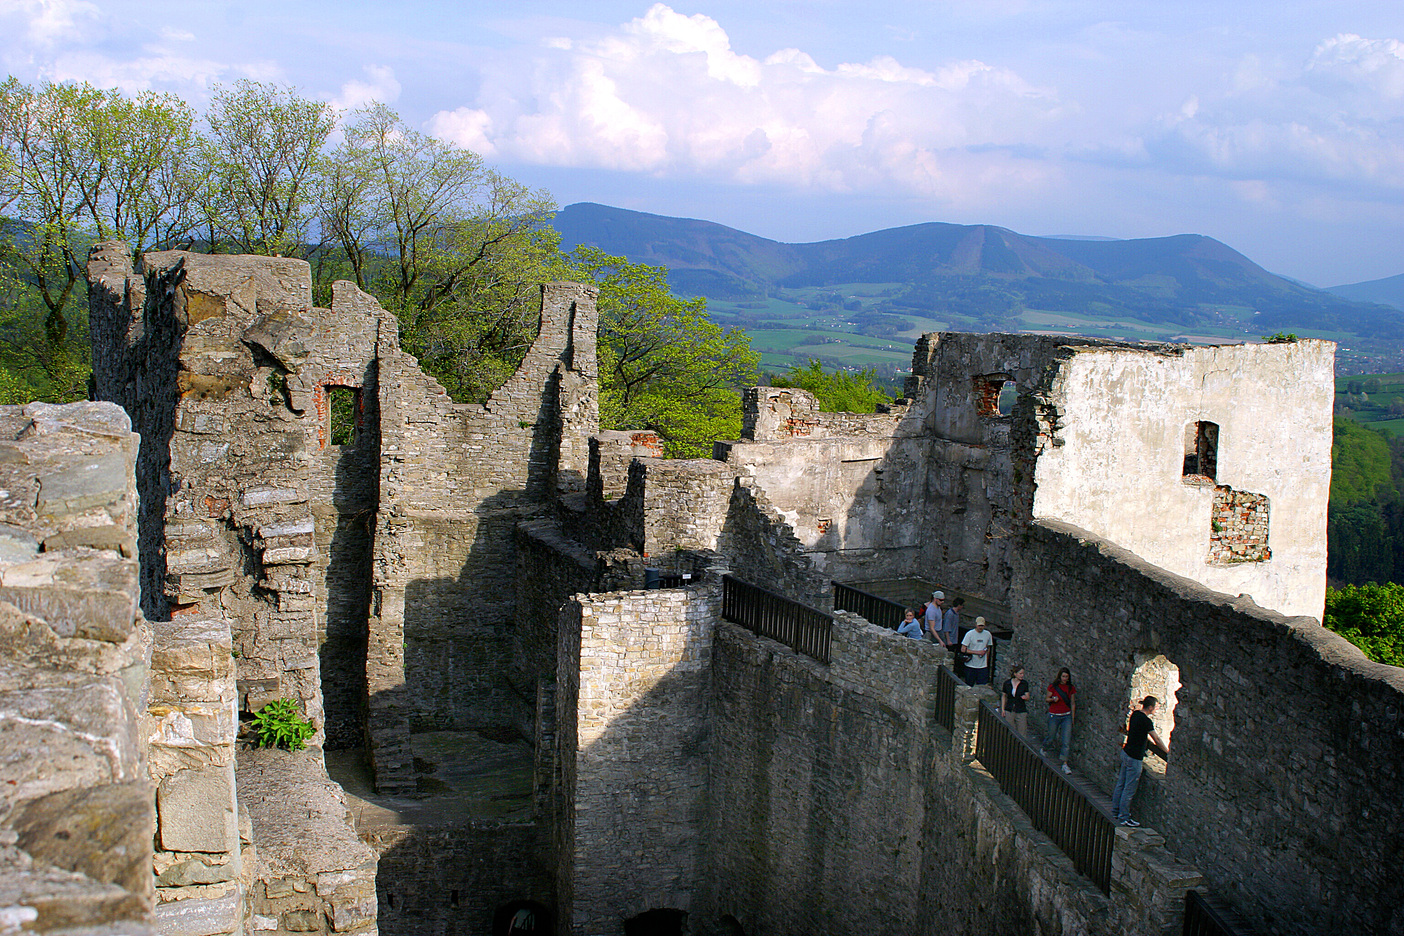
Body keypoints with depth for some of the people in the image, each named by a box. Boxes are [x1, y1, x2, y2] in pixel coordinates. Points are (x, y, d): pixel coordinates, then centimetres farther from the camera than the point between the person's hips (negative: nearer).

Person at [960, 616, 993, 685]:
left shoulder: (988, 634, 5)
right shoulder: (970, 634, -7)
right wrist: (977, 652, -15)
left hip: (983, 666, 2)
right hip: (970, 666, -2)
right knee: (969, 685, 7)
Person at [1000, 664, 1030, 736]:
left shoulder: (1024, 683, -2)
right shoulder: (1007, 683, -1)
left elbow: (1028, 698, 2)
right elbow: (1003, 696, 12)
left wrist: (1025, 697, -22)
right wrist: (1002, 709, 6)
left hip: (1021, 712, -1)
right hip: (1009, 711, 1)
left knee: (1022, 734, -4)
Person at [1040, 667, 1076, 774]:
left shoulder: (1071, 688, 2)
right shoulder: (1053, 686, -6)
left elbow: (1073, 703, 9)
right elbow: (1047, 699, 4)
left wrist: (1072, 718, 9)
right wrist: (1053, 699, -19)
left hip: (1066, 716, 2)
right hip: (1054, 716, -2)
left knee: (1066, 741, -6)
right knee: (1052, 738, 8)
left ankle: (1065, 764, -2)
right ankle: (1043, 749, 42)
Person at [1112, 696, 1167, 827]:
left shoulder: (1135, 714, 6)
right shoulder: (1146, 721, -20)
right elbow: (1157, 739, -14)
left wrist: (1150, 740, 32)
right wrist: (1167, 752, -1)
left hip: (1126, 752, 9)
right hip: (1134, 758, -9)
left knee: (1121, 784, 18)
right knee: (1129, 789, 0)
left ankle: (1115, 811, 28)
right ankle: (1123, 818, 6)